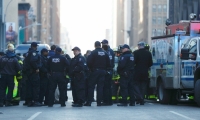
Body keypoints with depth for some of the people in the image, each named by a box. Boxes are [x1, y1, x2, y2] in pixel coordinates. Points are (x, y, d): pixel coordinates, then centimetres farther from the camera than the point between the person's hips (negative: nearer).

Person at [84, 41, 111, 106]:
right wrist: (106, 70, 13)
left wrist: (91, 68, 2)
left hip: (95, 71, -4)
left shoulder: (93, 52, -8)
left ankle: (89, 102, -5)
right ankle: (99, 102, 3)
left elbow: (89, 62, -13)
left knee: (91, 86, 1)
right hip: (103, 71, 4)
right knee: (100, 87, 6)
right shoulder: (105, 53, 5)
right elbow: (108, 63, 5)